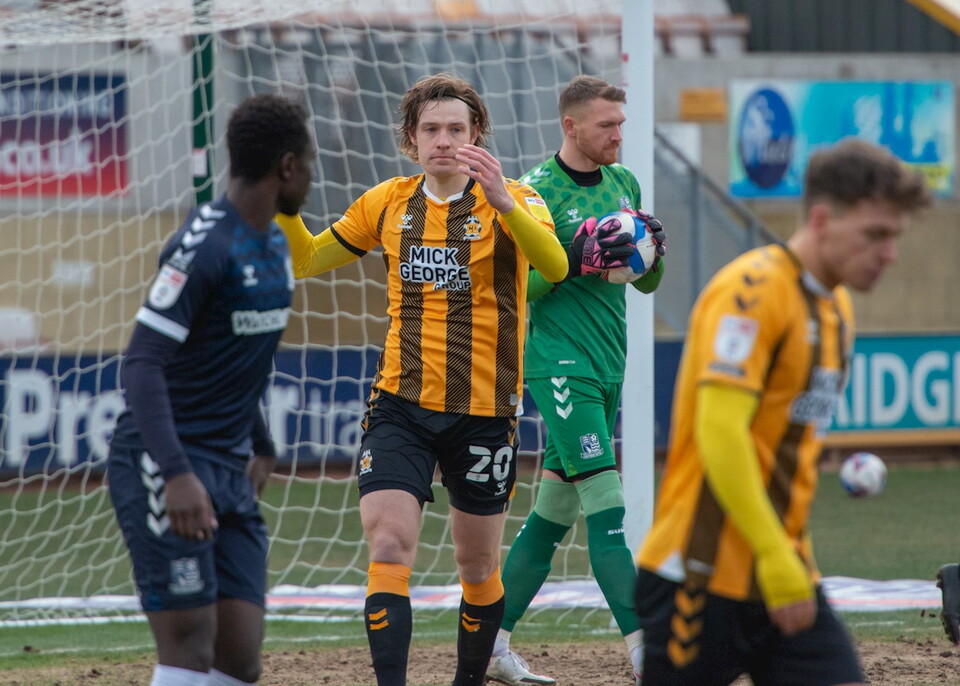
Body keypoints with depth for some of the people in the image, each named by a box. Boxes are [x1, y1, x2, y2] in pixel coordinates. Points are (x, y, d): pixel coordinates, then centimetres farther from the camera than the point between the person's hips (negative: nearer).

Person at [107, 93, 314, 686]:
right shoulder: (206, 246, -17)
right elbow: (143, 364, -23)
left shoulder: (274, 244, 13)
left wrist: (261, 447, 28)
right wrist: (176, 475, -32)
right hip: (166, 465, -9)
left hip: (231, 471, 9)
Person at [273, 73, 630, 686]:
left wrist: (504, 202, -43)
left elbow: (554, 266, -27)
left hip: (484, 410, -2)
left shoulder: (512, 201, -6)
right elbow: (307, 261, 16)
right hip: (401, 405, 2)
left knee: (478, 566, 10)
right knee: (388, 548, -16)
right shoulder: (388, 203, 6)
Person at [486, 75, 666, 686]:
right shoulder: (538, 191, -8)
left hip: (607, 364, 7)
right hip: (559, 363, -7)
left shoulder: (624, 183, 14)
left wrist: (652, 249, -2)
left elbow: (646, 284, 19)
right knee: (606, 511, -14)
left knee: (555, 511, 9)